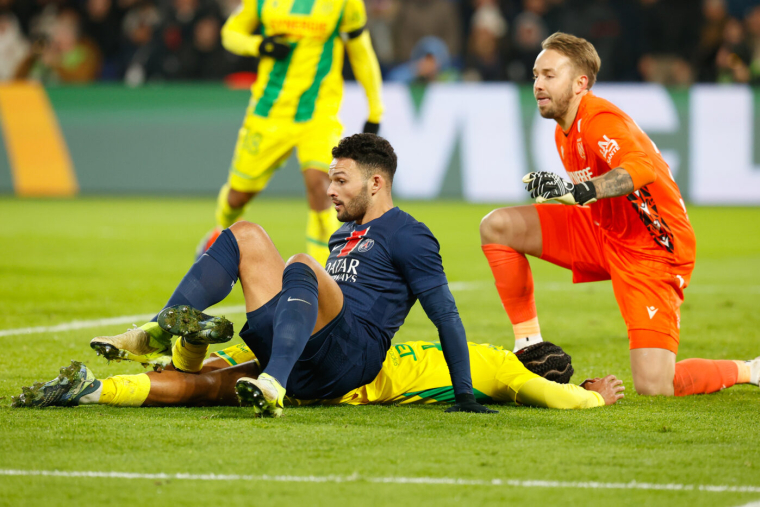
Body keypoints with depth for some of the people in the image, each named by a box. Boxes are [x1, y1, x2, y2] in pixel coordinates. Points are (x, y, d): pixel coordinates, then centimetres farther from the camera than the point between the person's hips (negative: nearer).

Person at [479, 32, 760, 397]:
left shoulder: (598, 120, -23)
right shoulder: (564, 131, 6)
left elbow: (643, 167, -44)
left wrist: (577, 191, -55)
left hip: (651, 249, -9)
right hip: (603, 232, 9)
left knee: (653, 386, -19)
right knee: (496, 227, -5)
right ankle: (528, 345, 3)